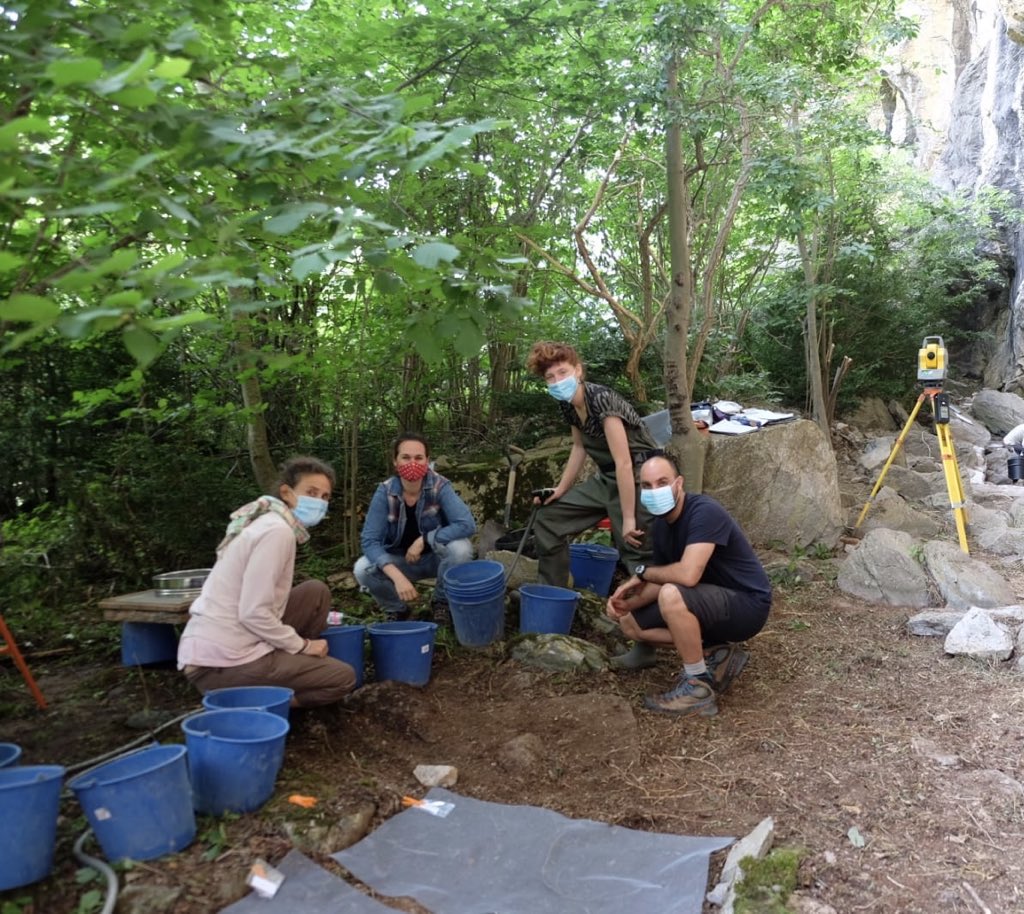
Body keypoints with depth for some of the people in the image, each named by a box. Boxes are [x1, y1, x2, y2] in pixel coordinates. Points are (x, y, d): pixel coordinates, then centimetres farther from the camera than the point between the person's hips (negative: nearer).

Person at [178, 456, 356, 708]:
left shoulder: (272, 522, 12)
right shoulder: (277, 531, -17)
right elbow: (252, 613, -21)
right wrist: (303, 645, -8)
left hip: (218, 648, 9)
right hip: (221, 663, -9)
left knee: (316, 592, 13)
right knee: (343, 678, 0)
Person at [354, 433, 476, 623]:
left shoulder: (439, 486, -21)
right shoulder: (385, 492, -19)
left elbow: (467, 525, -31)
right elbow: (369, 540, -24)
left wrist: (424, 540, -31)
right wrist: (397, 576, -38)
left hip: (436, 557, -1)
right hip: (399, 560, 1)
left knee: (460, 548, -32)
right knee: (362, 569, -26)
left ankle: (441, 601, -1)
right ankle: (396, 609, 6)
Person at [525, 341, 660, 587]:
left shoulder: (601, 400, -25)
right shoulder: (567, 405, 0)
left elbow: (624, 462, -26)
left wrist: (628, 519, -24)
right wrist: (560, 489, 12)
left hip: (638, 478, -9)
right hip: (607, 479, 9)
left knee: (636, 552, -12)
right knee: (548, 518, 9)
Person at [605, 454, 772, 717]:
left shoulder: (704, 511, -25)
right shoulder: (660, 525, 2)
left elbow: (687, 575, -36)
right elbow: (662, 581, 5)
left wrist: (642, 572, -18)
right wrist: (628, 602, -14)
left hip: (747, 605, -9)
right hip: (714, 602, 9)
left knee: (672, 596, -35)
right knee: (630, 622, 2)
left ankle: (699, 688, -17)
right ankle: (715, 654, 6)